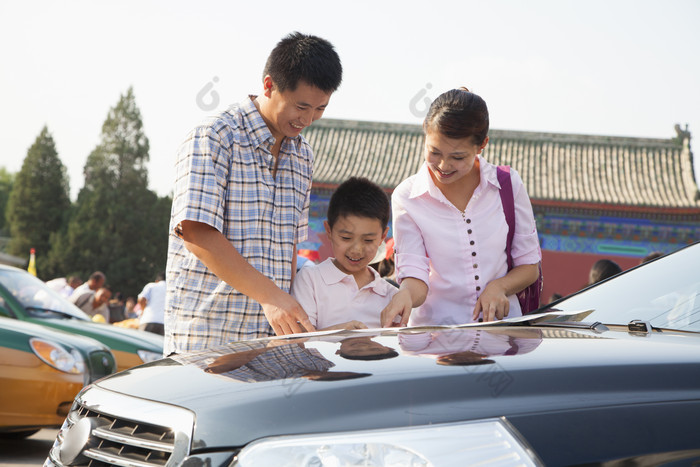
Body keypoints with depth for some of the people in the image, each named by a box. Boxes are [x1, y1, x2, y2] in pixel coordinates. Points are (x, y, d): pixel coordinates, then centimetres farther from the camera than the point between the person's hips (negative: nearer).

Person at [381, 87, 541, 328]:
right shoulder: (406, 197, -1)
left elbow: (529, 265, 11)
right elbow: (415, 277, -5)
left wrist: (498, 286, -9)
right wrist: (405, 294, -28)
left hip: (502, 326, 0)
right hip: (434, 328, 0)